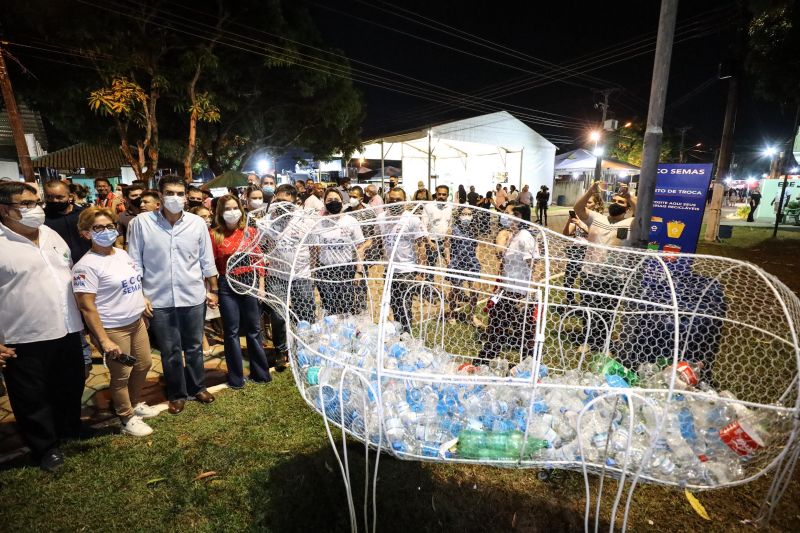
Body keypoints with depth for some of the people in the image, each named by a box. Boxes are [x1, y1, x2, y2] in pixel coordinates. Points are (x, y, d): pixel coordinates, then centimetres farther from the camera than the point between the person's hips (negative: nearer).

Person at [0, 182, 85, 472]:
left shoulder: (51, 234, 6)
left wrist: (81, 314, 15)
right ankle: (47, 447, 29)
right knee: (32, 398, 12)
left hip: (67, 331, 6)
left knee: (71, 387, 21)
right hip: (24, 340, -6)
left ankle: (71, 430, 42)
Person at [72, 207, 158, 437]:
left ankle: (135, 404, 41)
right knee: (121, 375, 8)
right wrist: (104, 340, -22)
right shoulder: (86, 266, -18)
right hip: (112, 329, -7)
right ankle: (127, 419, 27)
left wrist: (142, 303, 19)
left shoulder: (122, 253, 5)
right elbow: (87, 307, -19)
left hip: (136, 322, 7)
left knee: (144, 365, 18)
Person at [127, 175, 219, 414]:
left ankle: (197, 387, 35)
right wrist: (139, 295, -3)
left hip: (193, 297, 1)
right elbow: (135, 263, -1)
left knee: (194, 347, 15)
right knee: (170, 351, 12)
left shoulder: (197, 223, -2)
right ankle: (177, 394, 30)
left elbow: (207, 261, 5)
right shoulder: (142, 222, -5)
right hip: (159, 300, -1)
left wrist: (213, 290, 8)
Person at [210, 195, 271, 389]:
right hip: (227, 286, -1)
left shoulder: (249, 232, 3)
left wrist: (261, 285, 3)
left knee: (254, 329, 9)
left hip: (250, 282, 1)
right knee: (231, 332, 7)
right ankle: (236, 377, 21)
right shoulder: (215, 235, -2)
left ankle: (260, 372, 23)